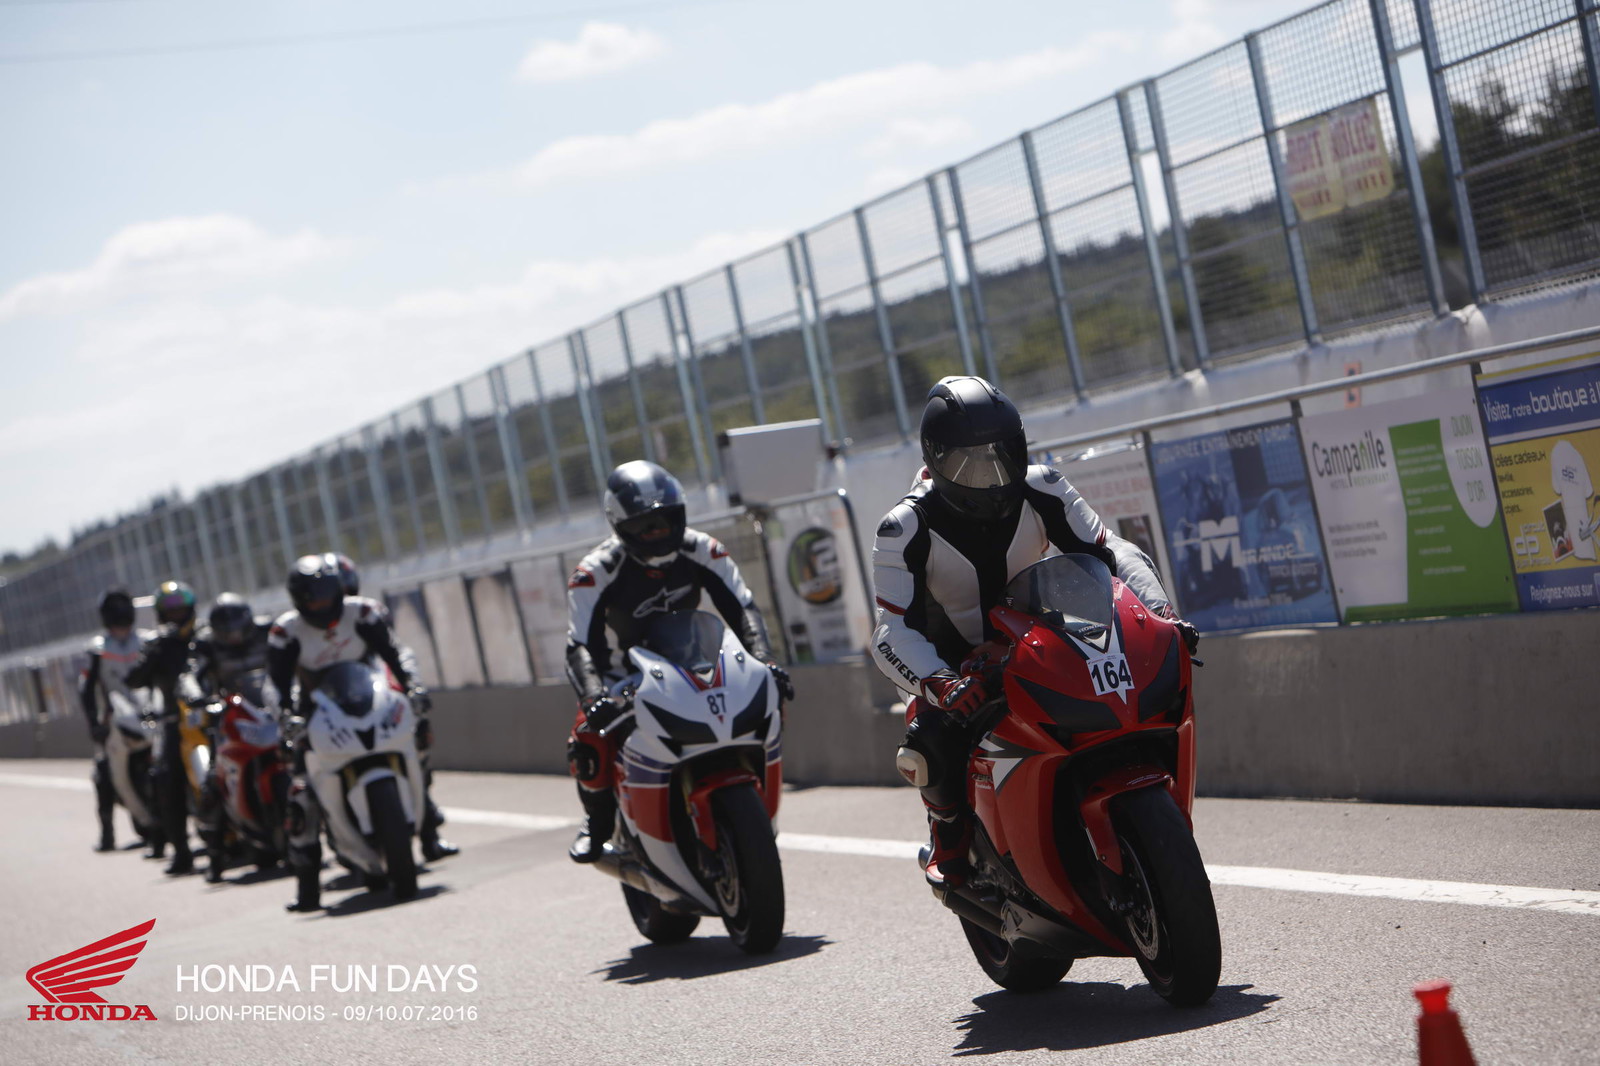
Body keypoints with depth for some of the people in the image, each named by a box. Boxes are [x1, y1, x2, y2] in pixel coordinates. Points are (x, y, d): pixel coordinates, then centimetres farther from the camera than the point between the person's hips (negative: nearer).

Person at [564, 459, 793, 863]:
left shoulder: (702, 550, -11)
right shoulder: (597, 570, -22)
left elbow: (742, 607, -15)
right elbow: (580, 644, -28)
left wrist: (765, 662, -33)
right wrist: (593, 696, -48)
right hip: (627, 674, -3)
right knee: (589, 737, -29)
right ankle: (599, 820, 1)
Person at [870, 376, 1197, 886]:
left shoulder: (1041, 492, -9)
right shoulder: (906, 529, -18)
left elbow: (1111, 552, -7)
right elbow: (894, 633, -24)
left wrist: (1160, 613, -25)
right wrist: (941, 686, -44)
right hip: (956, 666, -3)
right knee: (934, 739, -34)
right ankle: (950, 831, -3)